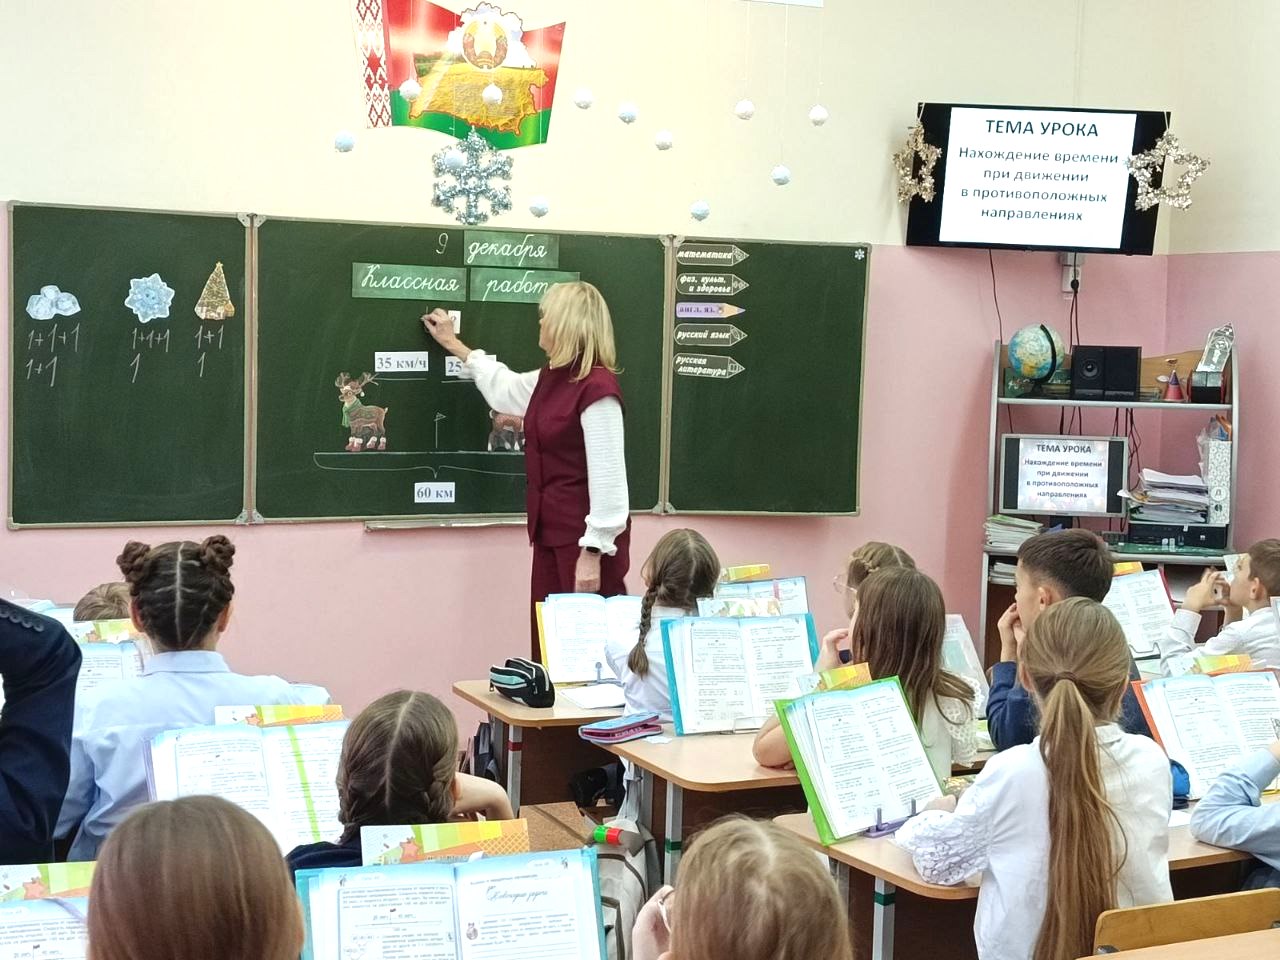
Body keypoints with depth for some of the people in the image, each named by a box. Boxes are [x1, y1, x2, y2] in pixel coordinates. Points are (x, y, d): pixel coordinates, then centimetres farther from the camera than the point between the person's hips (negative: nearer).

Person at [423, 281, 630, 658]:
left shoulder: (596, 387, -18)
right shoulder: (551, 380, 11)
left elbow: (608, 477, -20)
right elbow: (504, 390, 34)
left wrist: (593, 551, -21)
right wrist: (453, 344, 42)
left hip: (584, 541, -9)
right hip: (552, 534, 9)